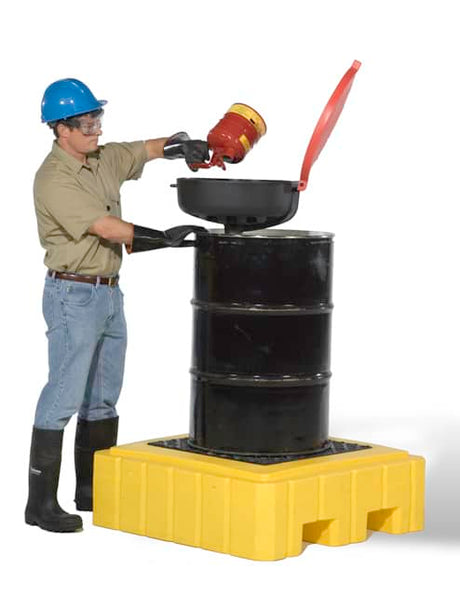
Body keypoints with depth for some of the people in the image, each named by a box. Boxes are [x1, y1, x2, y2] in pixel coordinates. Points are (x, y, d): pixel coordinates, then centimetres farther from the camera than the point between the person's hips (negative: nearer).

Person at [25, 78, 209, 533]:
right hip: (72, 295, -9)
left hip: (109, 292, 9)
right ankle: (41, 503, -6)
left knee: (103, 396, 14)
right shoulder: (54, 179, -17)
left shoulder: (104, 159, 8)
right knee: (64, 396, -9)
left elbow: (152, 149, 17)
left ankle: (93, 491, 23)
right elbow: (107, 228, -24)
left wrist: (187, 147, -5)